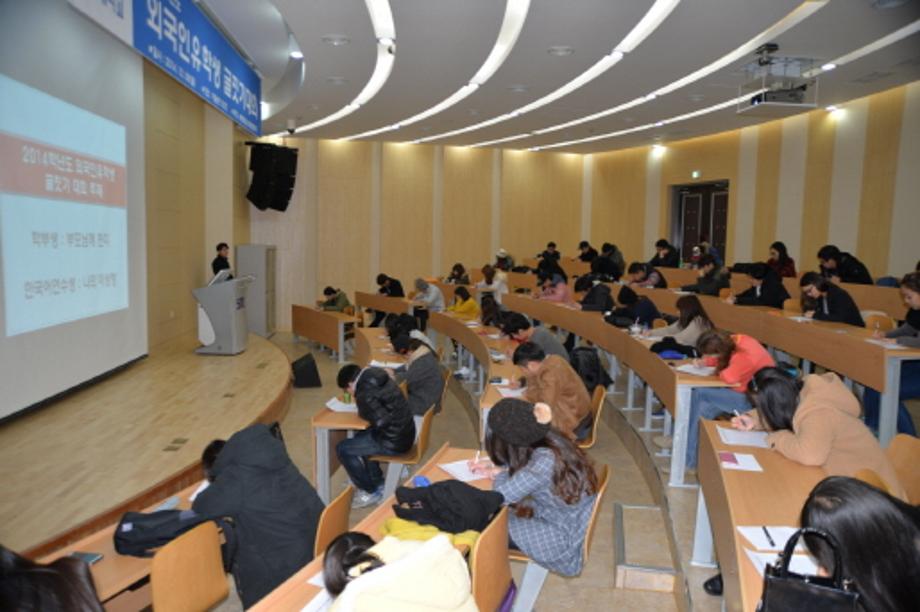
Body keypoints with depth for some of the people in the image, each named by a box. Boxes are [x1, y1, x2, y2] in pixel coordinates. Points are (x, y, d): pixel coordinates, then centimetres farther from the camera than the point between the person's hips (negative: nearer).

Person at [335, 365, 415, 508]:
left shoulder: (365, 394, -21)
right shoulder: (376, 377, 6)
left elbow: (381, 421, -27)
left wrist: (363, 413, -9)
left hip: (394, 441, -9)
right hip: (405, 432, 9)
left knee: (342, 449, 0)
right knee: (360, 437, 28)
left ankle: (372, 492, 11)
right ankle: (377, 482, 33)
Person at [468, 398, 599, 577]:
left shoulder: (545, 460, -33)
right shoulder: (549, 440, -8)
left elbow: (502, 494, -29)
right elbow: (524, 468, 13)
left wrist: (500, 473, -8)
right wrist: (493, 470, 1)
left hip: (564, 542, -8)